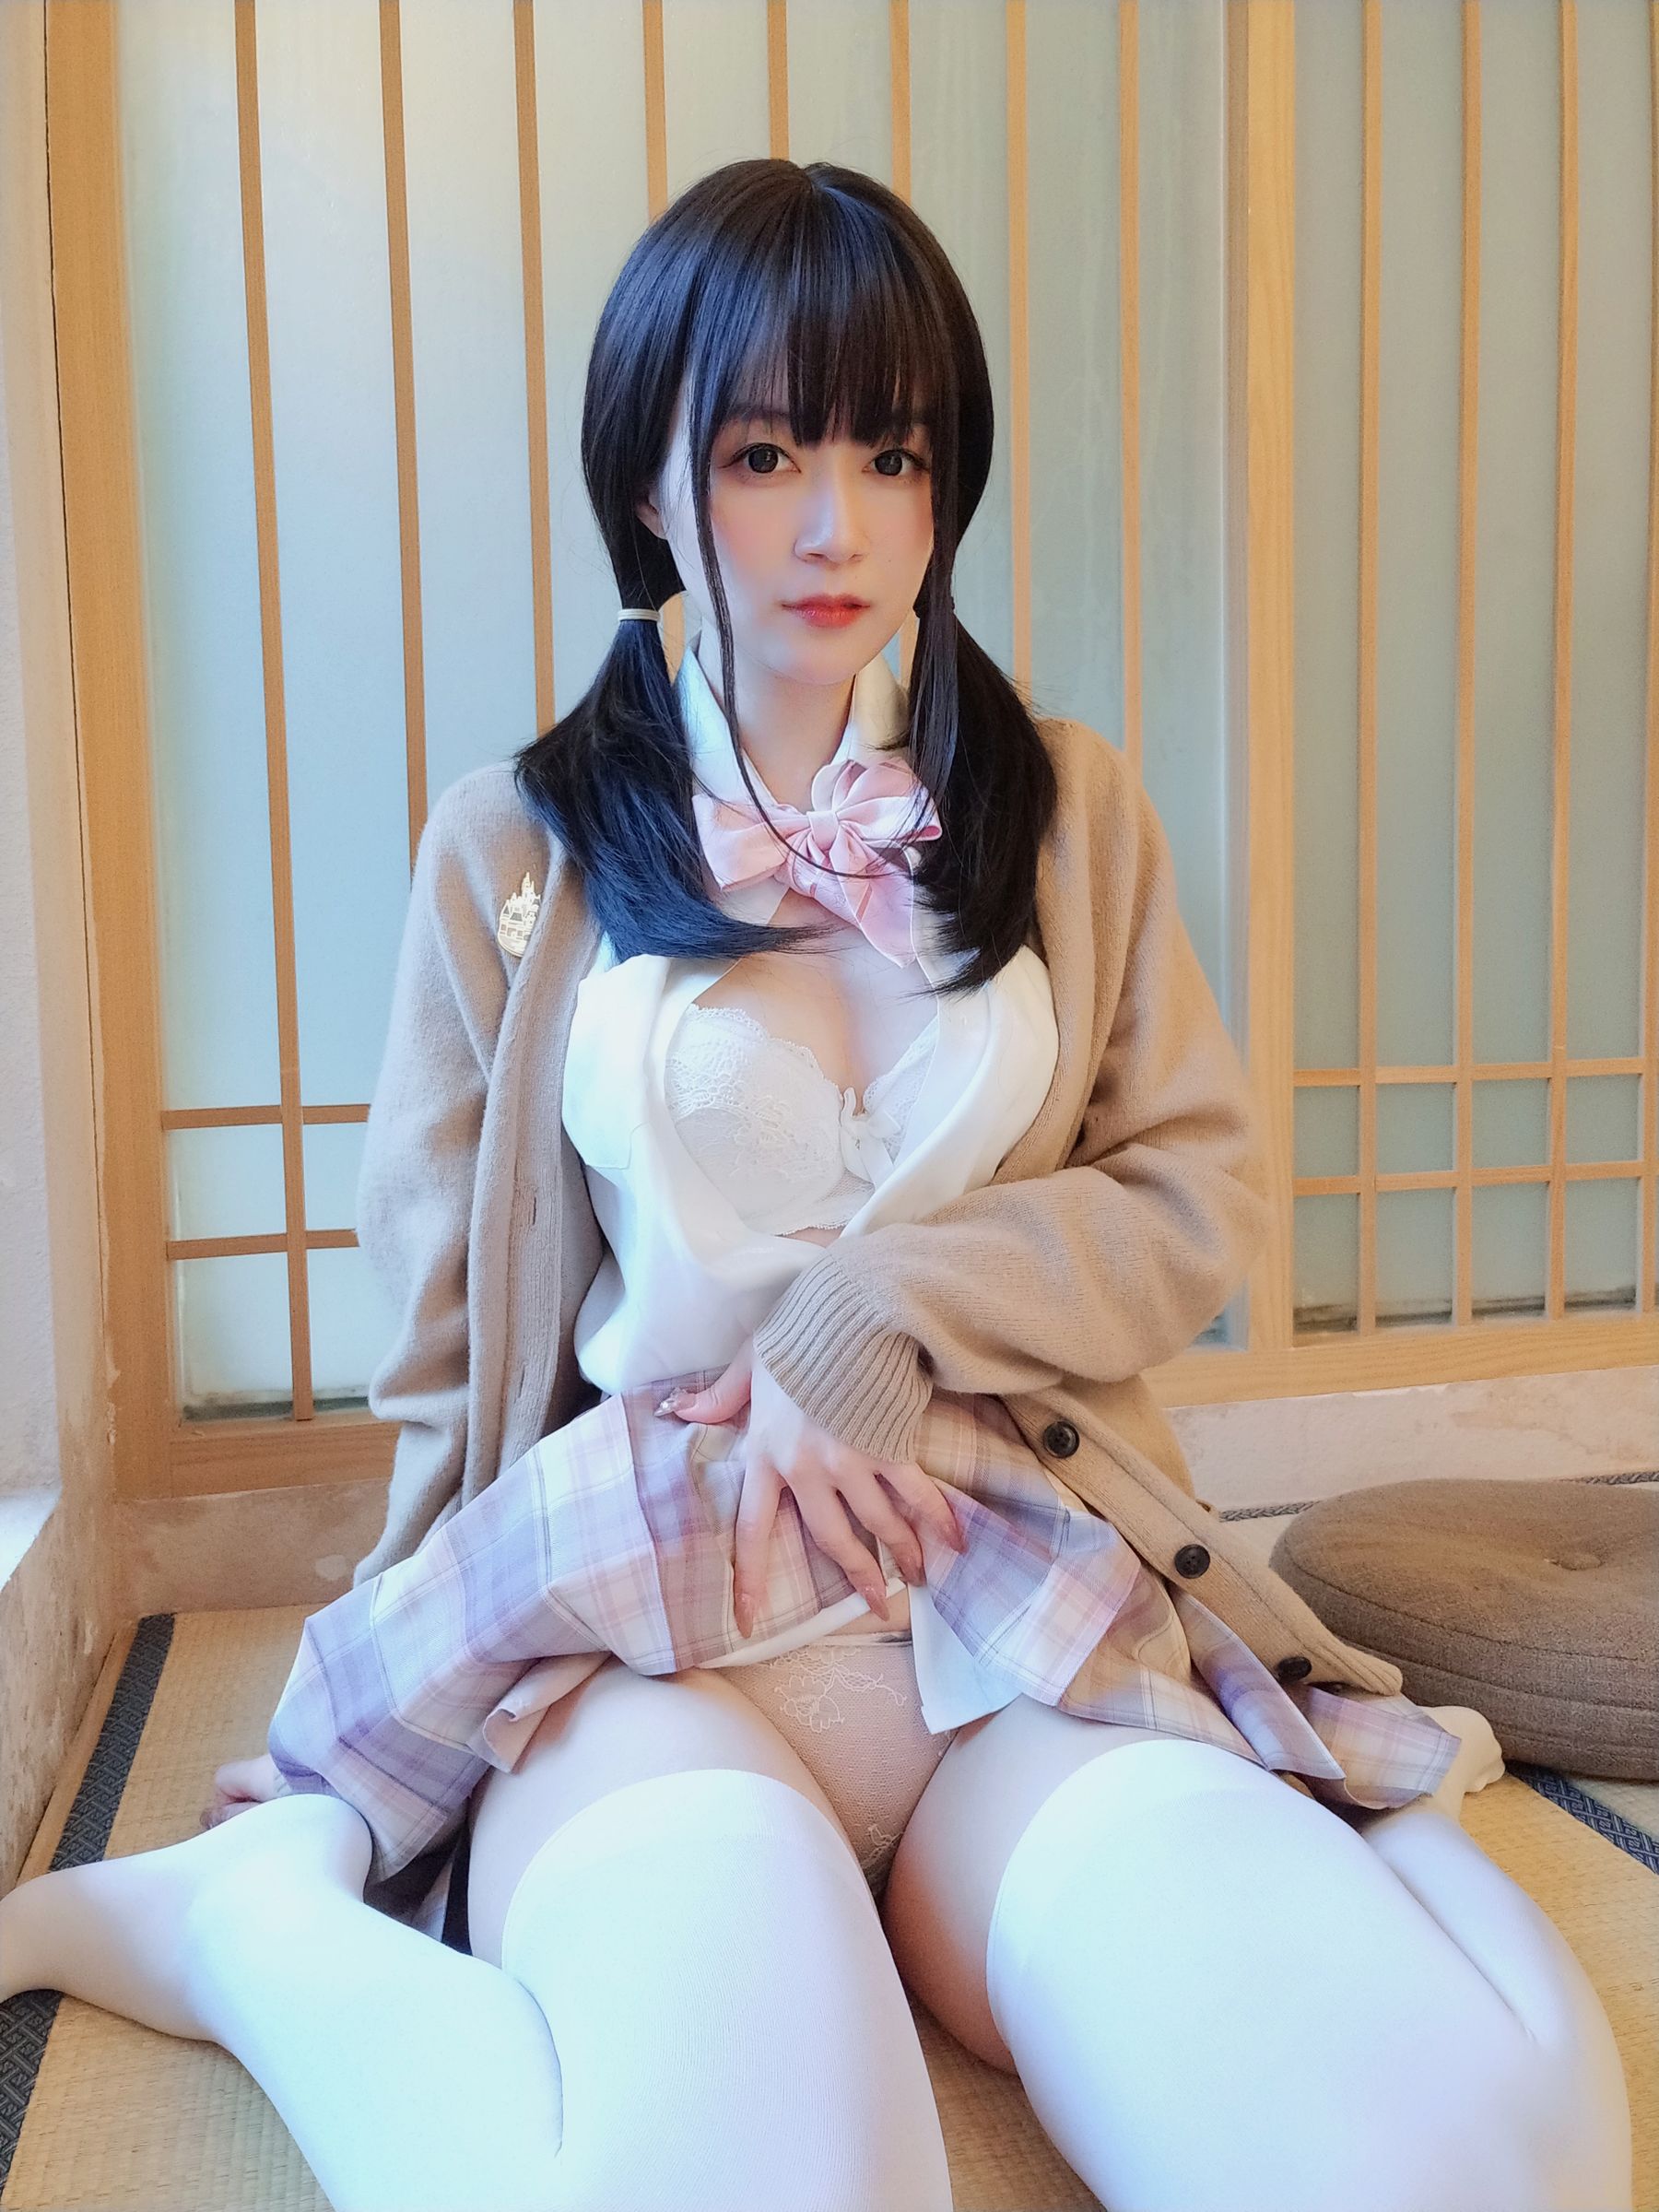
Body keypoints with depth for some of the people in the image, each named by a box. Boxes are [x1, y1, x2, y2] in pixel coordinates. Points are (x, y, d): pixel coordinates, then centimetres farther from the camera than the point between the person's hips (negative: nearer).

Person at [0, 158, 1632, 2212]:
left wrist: (878, 1314, -10)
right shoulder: (516, 844, 7)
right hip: (649, 1621, -1)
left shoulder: (1063, 805, 12)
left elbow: (1201, 1192, 7)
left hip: (1028, 1600, 2)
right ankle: (242, 1910, -5)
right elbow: (450, 1334, 9)